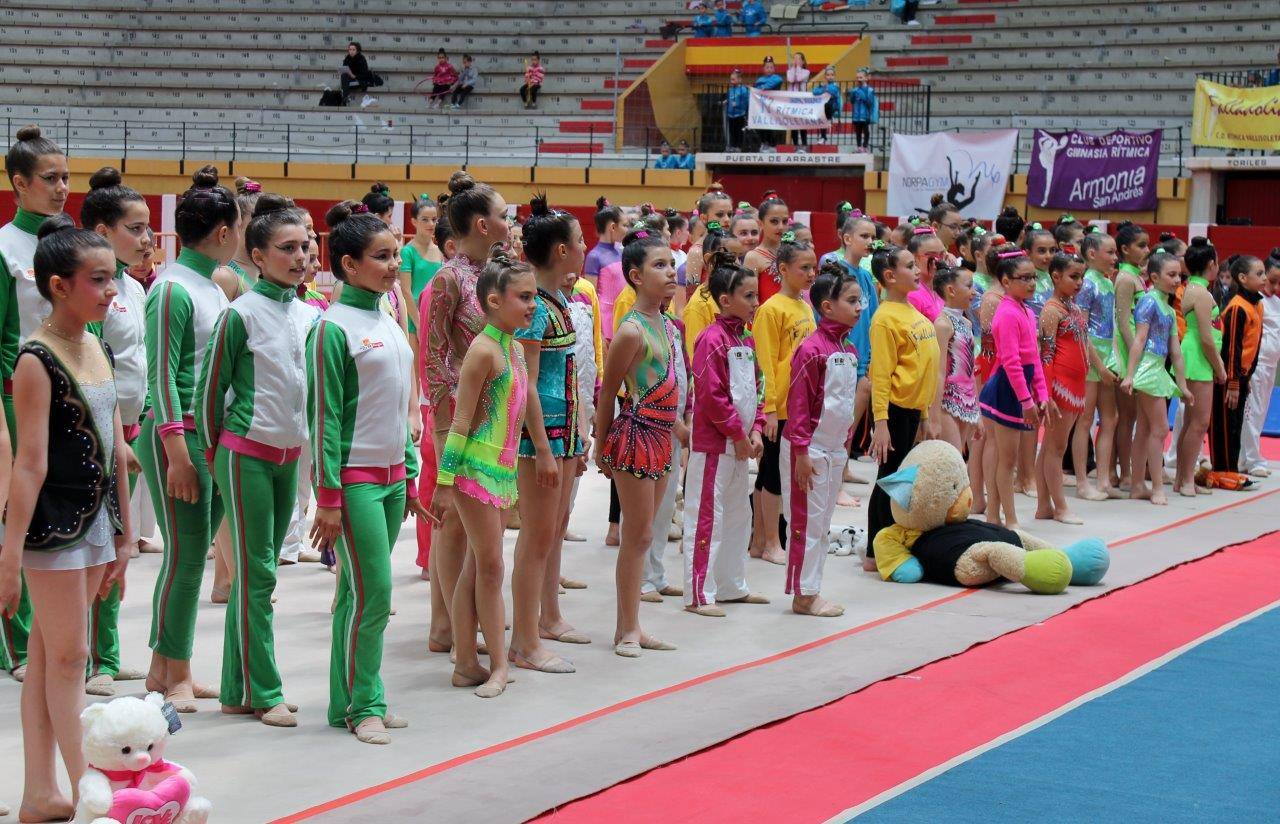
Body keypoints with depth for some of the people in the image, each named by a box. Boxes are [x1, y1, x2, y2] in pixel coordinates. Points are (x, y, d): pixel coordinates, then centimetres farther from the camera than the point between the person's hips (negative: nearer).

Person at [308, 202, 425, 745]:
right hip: (355, 478, -7)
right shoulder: (334, 328, -11)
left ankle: (353, 701, 16)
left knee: (359, 593, 11)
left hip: (391, 475, 7)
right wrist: (328, 496, -15)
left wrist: (410, 476, 17)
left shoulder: (389, 324, 12)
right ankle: (362, 706, 2)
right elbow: (324, 415, -13)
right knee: (373, 592, -8)